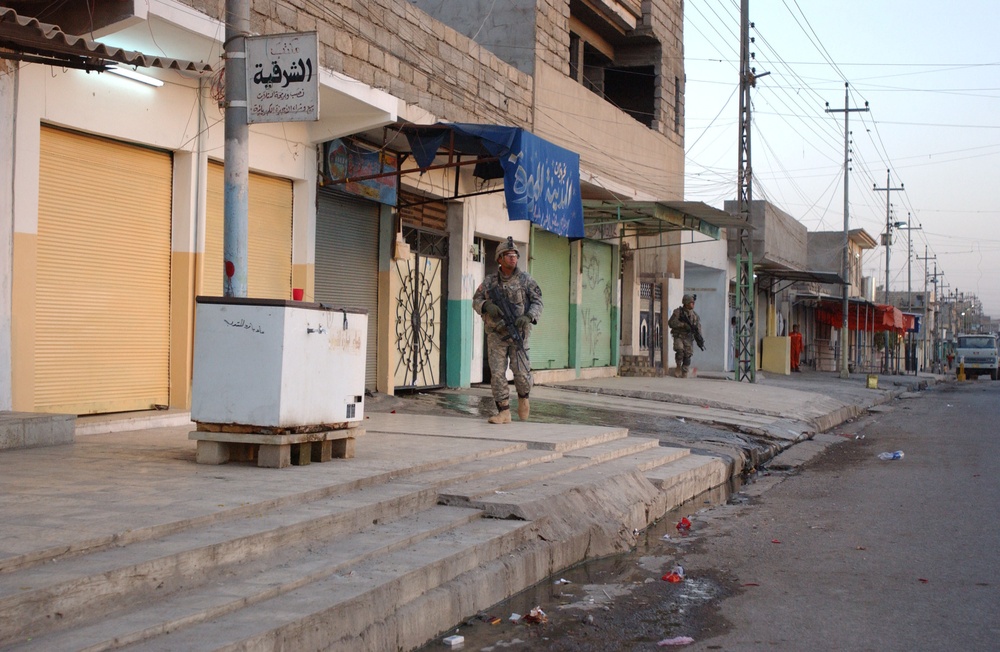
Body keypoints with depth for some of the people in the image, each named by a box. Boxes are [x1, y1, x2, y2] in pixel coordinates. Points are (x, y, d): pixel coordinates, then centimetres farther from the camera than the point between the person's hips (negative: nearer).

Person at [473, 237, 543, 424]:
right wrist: (487, 306, -16)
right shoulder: (489, 281, 7)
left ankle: (523, 397, 24)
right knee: (497, 373, -5)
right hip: (496, 335, 2)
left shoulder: (525, 279, 2)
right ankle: (504, 412, 3)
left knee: (521, 372, -8)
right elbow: (476, 301, 7)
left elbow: (537, 302, 0)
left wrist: (528, 317, -19)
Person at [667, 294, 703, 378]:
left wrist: (700, 341, -11)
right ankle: (678, 368, -4)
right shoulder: (678, 312, -2)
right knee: (680, 351, -24)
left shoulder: (694, 315, 8)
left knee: (687, 356, -2)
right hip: (678, 336, -3)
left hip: (689, 338, 3)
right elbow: (671, 323, -12)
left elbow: (698, 328, 3)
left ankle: (684, 375, 5)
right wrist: (684, 324, -21)